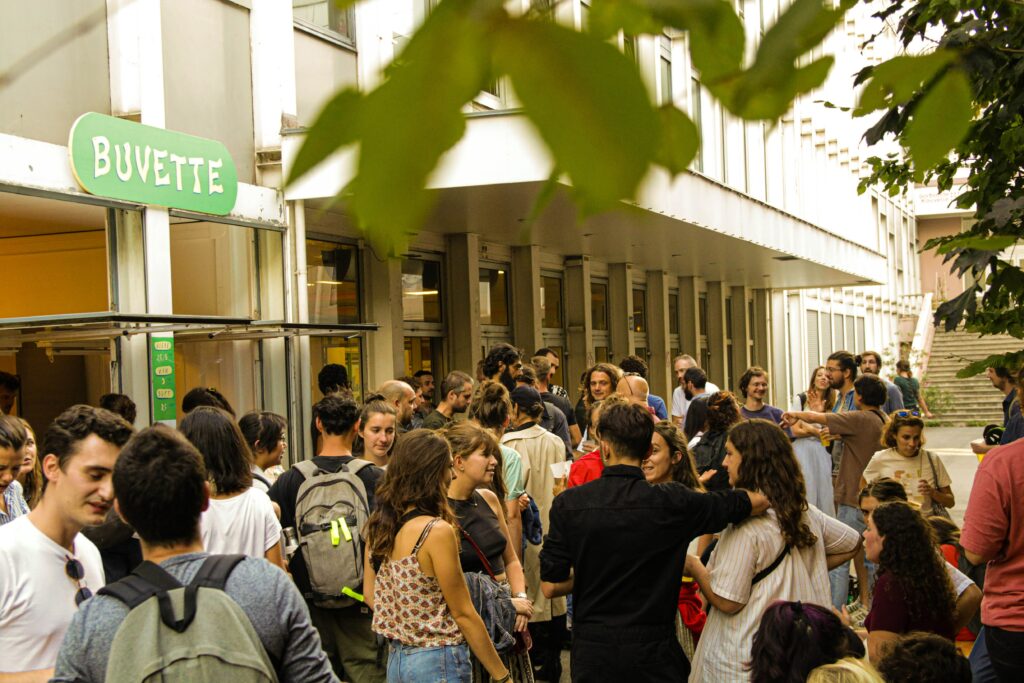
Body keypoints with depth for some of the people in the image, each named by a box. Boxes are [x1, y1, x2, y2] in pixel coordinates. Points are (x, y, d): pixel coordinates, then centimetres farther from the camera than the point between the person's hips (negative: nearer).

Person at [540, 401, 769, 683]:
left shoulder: (567, 504, -8)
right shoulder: (673, 503, -12)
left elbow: (550, 586, -6)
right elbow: (759, 499, -6)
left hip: (591, 652, 2)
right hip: (652, 651, -1)